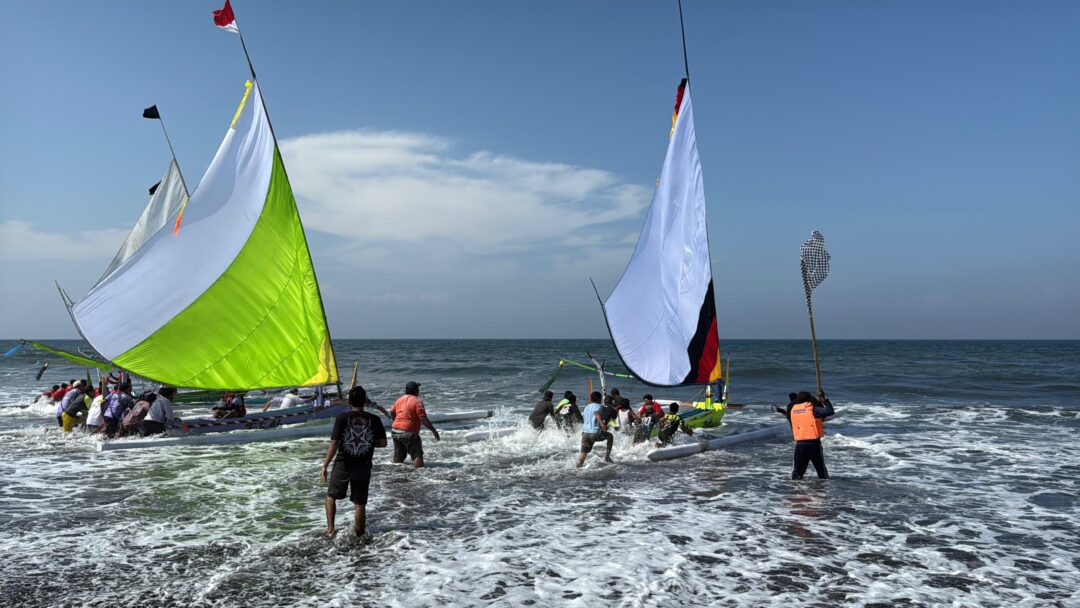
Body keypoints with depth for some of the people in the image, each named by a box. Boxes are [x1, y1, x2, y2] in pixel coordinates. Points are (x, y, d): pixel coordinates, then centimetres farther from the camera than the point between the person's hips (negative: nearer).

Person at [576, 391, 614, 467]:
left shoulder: (586, 407, 22)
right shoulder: (598, 406, 1)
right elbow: (597, 413, -21)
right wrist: (602, 423, -37)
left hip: (585, 432, 6)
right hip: (594, 432, -5)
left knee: (583, 452, 6)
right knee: (610, 436, 20)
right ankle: (607, 457, 20)